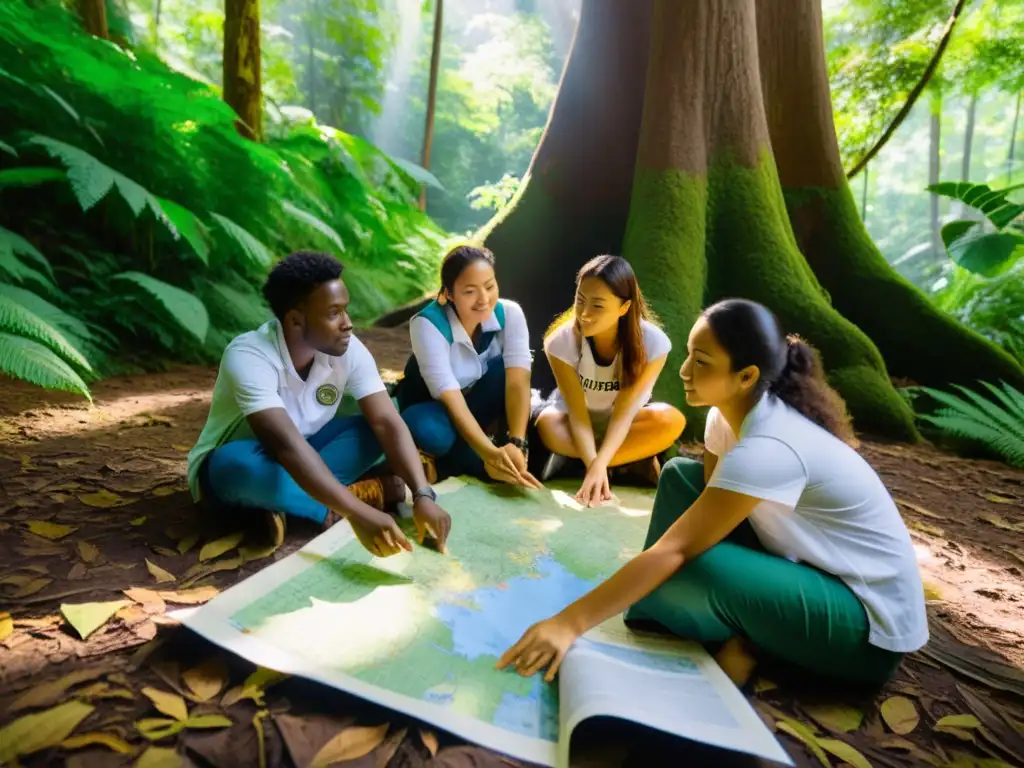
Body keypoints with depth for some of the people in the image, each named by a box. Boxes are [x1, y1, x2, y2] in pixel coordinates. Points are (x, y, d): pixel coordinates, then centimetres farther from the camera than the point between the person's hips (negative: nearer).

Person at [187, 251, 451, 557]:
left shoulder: (349, 350, -18)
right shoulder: (248, 357, -32)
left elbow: (388, 423, -24)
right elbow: (287, 446, -45)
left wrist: (423, 495, -38)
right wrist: (358, 513, -54)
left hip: (305, 453, 5)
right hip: (237, 463, -4)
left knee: (376, 427, -18)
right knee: (238, 464, -40)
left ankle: (287, 501, -22)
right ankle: (330, 510, -21)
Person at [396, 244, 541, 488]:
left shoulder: (510, 313, -21)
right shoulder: (428, 324, -30)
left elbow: (517, 381, -31)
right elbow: (450, 398, -35)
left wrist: (516, 443, -45)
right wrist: (490, 453, -46)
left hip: (479, 401, 3)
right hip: (433, 404, -3)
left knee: (506, 367, -31)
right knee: (428, 430, -39)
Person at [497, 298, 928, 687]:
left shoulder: (768, 447, -31)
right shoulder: (730, 413, -5)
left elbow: (674, 549, -34)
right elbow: (710, 493, 0)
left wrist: (569, 623, -34)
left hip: (868, 618, -9)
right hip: (808, 568, 9)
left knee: (687, 572, -34)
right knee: (680, 475, 1)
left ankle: (747, 643, -2)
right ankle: (660, 619, 3)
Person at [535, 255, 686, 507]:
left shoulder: (652, 343, -27)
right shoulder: (562, 341, -27)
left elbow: (624, 411, -28)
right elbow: (577, 412, -27)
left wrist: (599, 464, -42)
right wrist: (594, 465, -41)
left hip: (622, 424, 1)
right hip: (577, 418, 0)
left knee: (671, 420, -32)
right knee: (547, 425, -36)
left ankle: (572, 459, -21)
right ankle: (635, 461, -18)